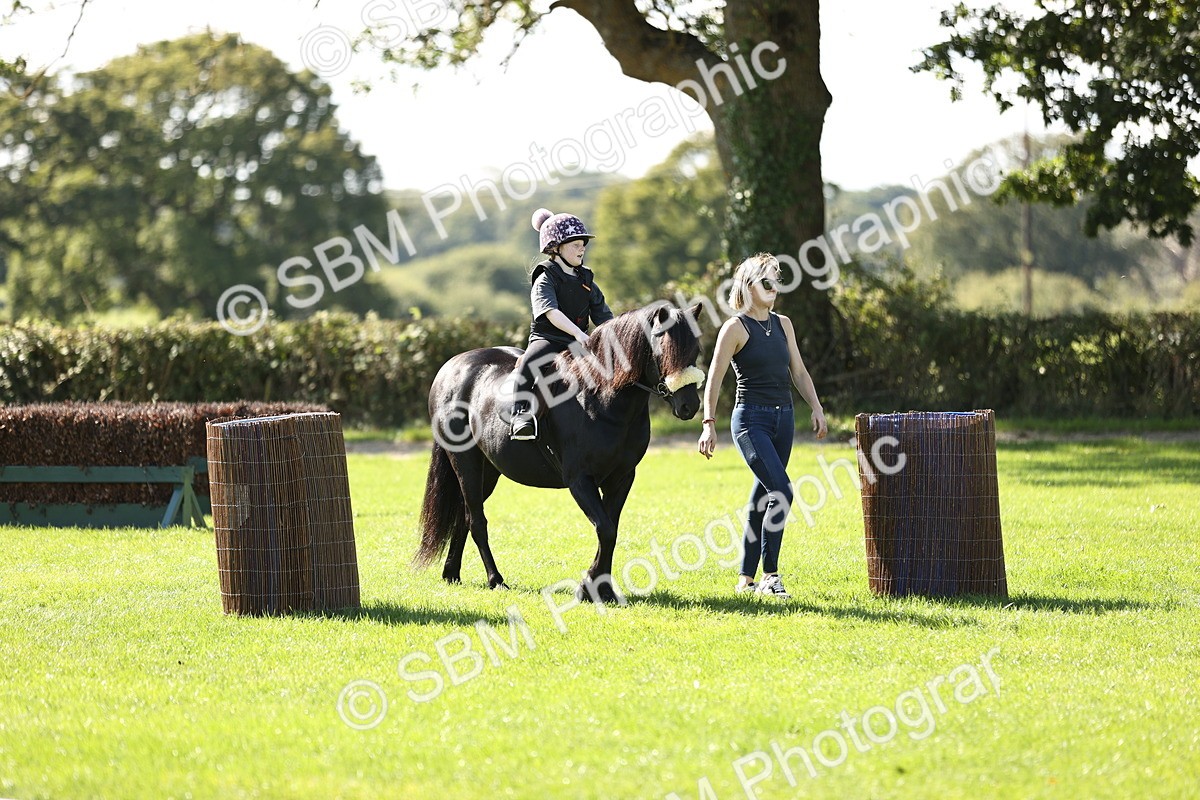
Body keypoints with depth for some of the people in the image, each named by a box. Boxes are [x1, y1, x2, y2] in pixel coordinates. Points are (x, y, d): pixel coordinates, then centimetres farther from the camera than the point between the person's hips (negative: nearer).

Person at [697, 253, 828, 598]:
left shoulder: (782, 324, 12)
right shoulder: (736, 328, -7)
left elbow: (798, 372, 17)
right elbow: (715, 378, -9)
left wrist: (816, 408, 6)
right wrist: (709, 423, -16)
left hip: (783, 417, 7)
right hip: (751, 417, -7)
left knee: (764, 497, 8)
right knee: (781, 490, -18)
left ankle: (747, 578, 14)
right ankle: (770, 575, -12)